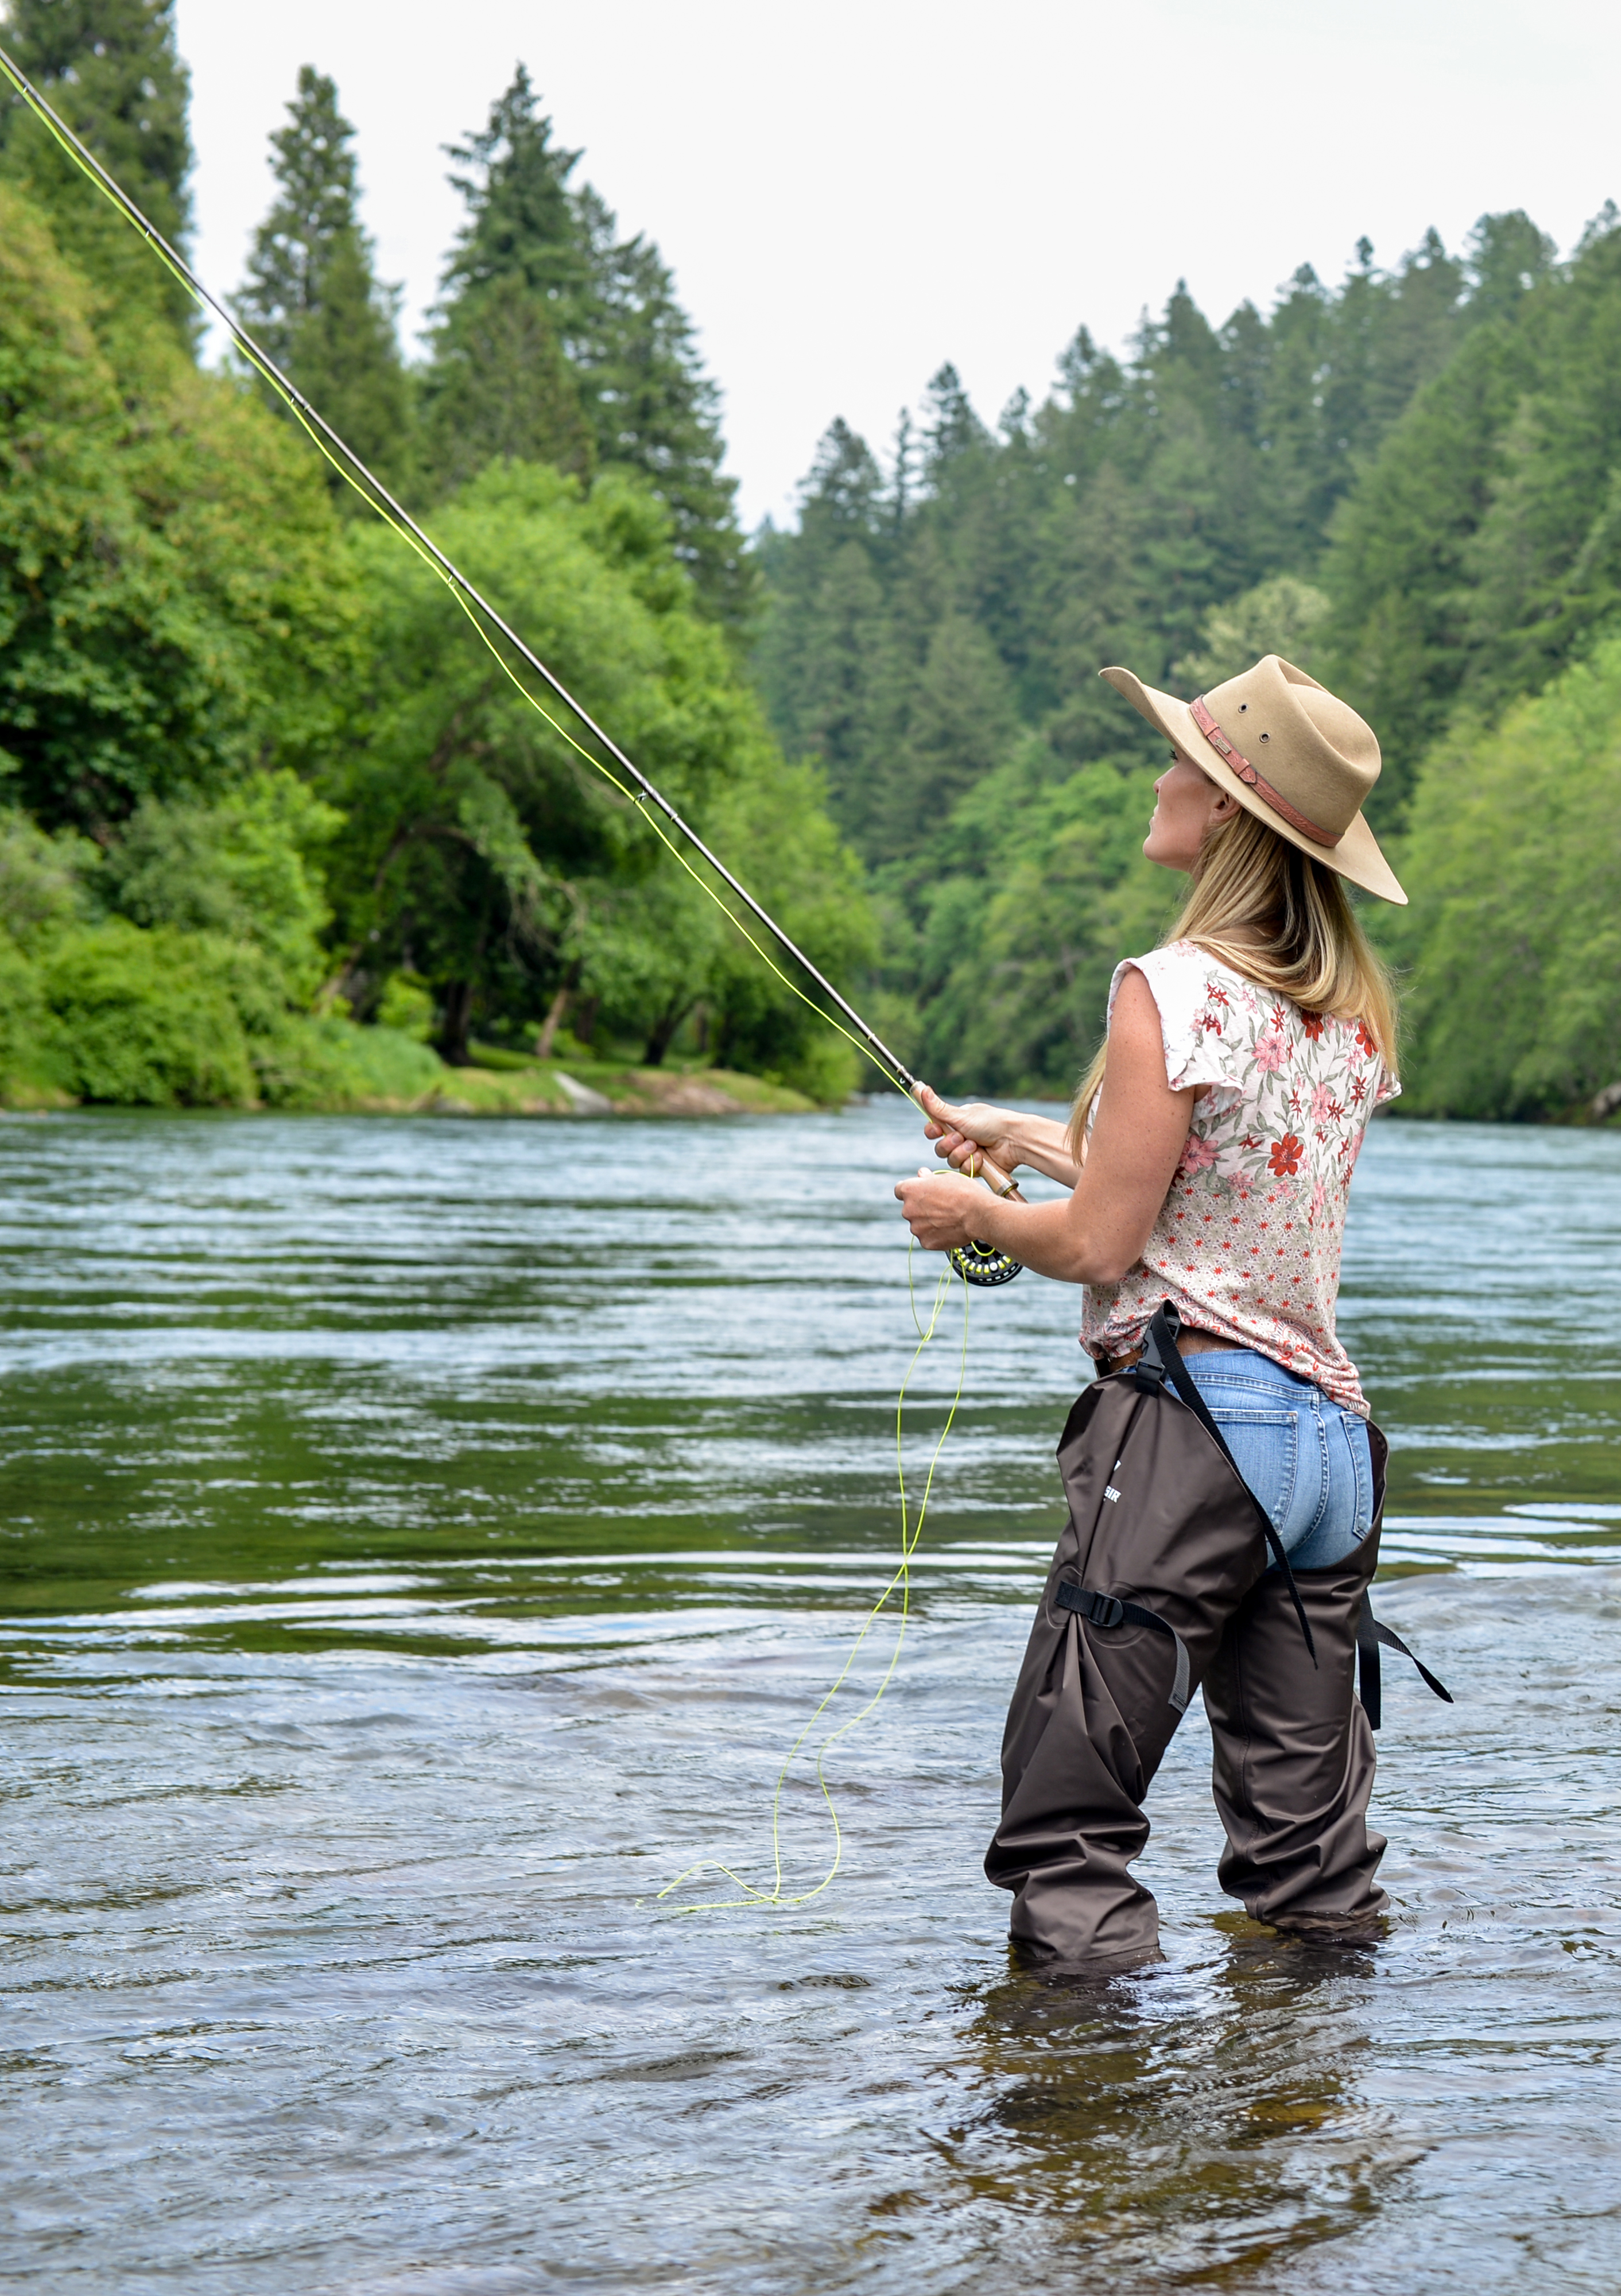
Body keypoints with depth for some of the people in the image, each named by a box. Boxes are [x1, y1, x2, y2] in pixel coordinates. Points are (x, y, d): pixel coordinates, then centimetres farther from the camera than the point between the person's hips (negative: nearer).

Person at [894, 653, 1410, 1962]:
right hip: (1332, 1429, 8)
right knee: (1312, 1858, 12)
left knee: (1067, 1836, -2)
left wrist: (973, 1213, 8)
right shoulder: (1356, 1010, 12)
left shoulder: (1177, 992, -11)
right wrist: (1024, 1137, 30)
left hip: (1191, 1421, -8)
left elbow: (1098, 1243, -11)